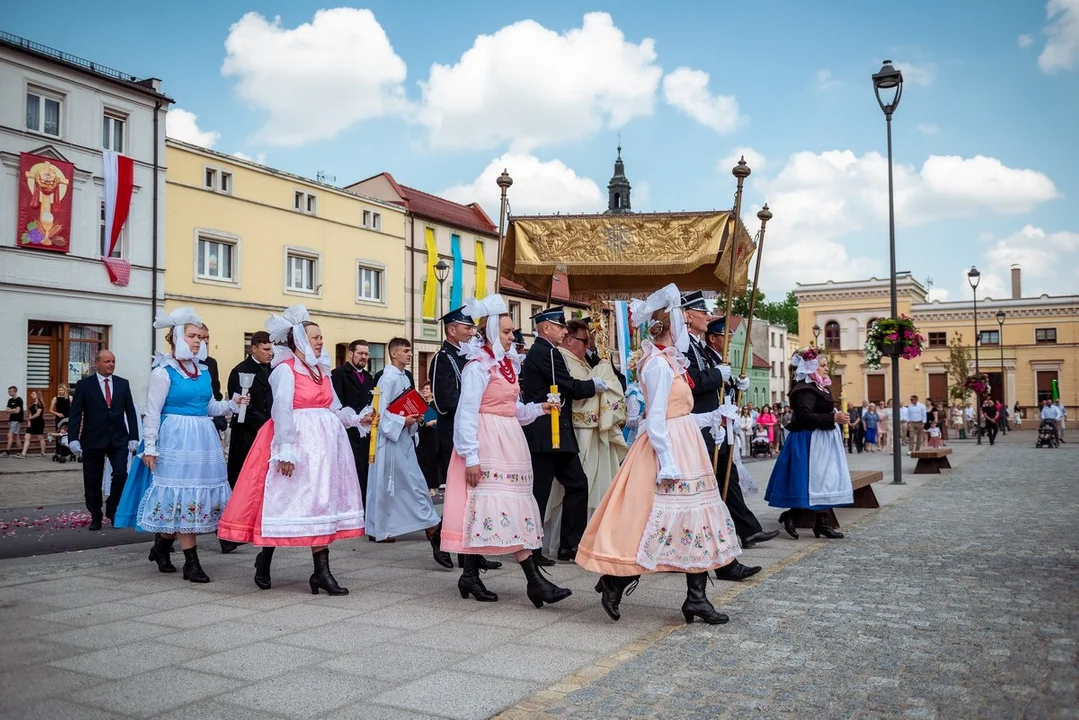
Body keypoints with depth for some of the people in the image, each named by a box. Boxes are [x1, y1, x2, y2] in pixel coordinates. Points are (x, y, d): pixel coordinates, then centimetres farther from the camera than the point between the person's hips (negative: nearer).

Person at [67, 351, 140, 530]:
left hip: (118, 439, 1)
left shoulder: (123, 384, 7)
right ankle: (95, 517, 21)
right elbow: (75, 413, -4)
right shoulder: (84, 384, 0)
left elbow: (131, 412, 6)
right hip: (93, 440, -1)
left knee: (121, 474, -12)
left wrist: (133, 437, 0)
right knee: (93, 481, 6)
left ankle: (112, 509, 11)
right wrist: (73, 438, -13)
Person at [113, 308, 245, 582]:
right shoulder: (163, 372, -7)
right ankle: (191, 562, 2)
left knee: (199, 494, 10)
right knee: (182, 496, -3)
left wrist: (233, 404, 2)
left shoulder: (203, 371, 12)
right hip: (175, 439, -7)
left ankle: (162, 545, 31)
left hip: (203, 438, 7)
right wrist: (149, 448, -13)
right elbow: (152, 413, -9)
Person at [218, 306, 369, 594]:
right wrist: (286, 451, -21)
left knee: (324, 502, 4)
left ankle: (321, 571, 7)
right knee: (306, 502, -6)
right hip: (299, 441, -7)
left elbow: (335, 408, 16)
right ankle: (265, 558, 11)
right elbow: (282, 411, -15)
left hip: (325, 441, 8)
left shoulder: (321, 370, 16)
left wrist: (357, 419, 1)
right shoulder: (285, 370, -7)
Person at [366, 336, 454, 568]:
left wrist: (414, 419, 4)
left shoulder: (404, 378, 13)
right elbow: (381, 410, -18)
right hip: (392, 438, -9)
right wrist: (402, 421, -18)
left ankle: (382, 528, 23)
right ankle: (433, 529, -10)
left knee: (395, 487, 14)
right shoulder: (389, 378, -14)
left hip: (404, 438, 9)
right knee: (414, 484, -10)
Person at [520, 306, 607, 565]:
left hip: (546, 434, 10)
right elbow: (570, 387, -16)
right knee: (540, 491, -2)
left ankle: (569, 545, 14)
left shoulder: (537, 352, 18)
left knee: (576, 483, 10)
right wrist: (593, 385, 1)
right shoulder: (546, 353, -14)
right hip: (548, 434, -10)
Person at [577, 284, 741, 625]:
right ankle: (614, 583, 7)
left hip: (685, 447, 10)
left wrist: (711, 418, 19)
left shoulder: (669, 362, 14)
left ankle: (697, 599, 14)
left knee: (692, 521, 9)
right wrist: (668, 464, -22)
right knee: (667, 521, -6)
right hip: (670, 448, -10)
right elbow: (655, 420, -19)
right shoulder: (659, 364, -14)